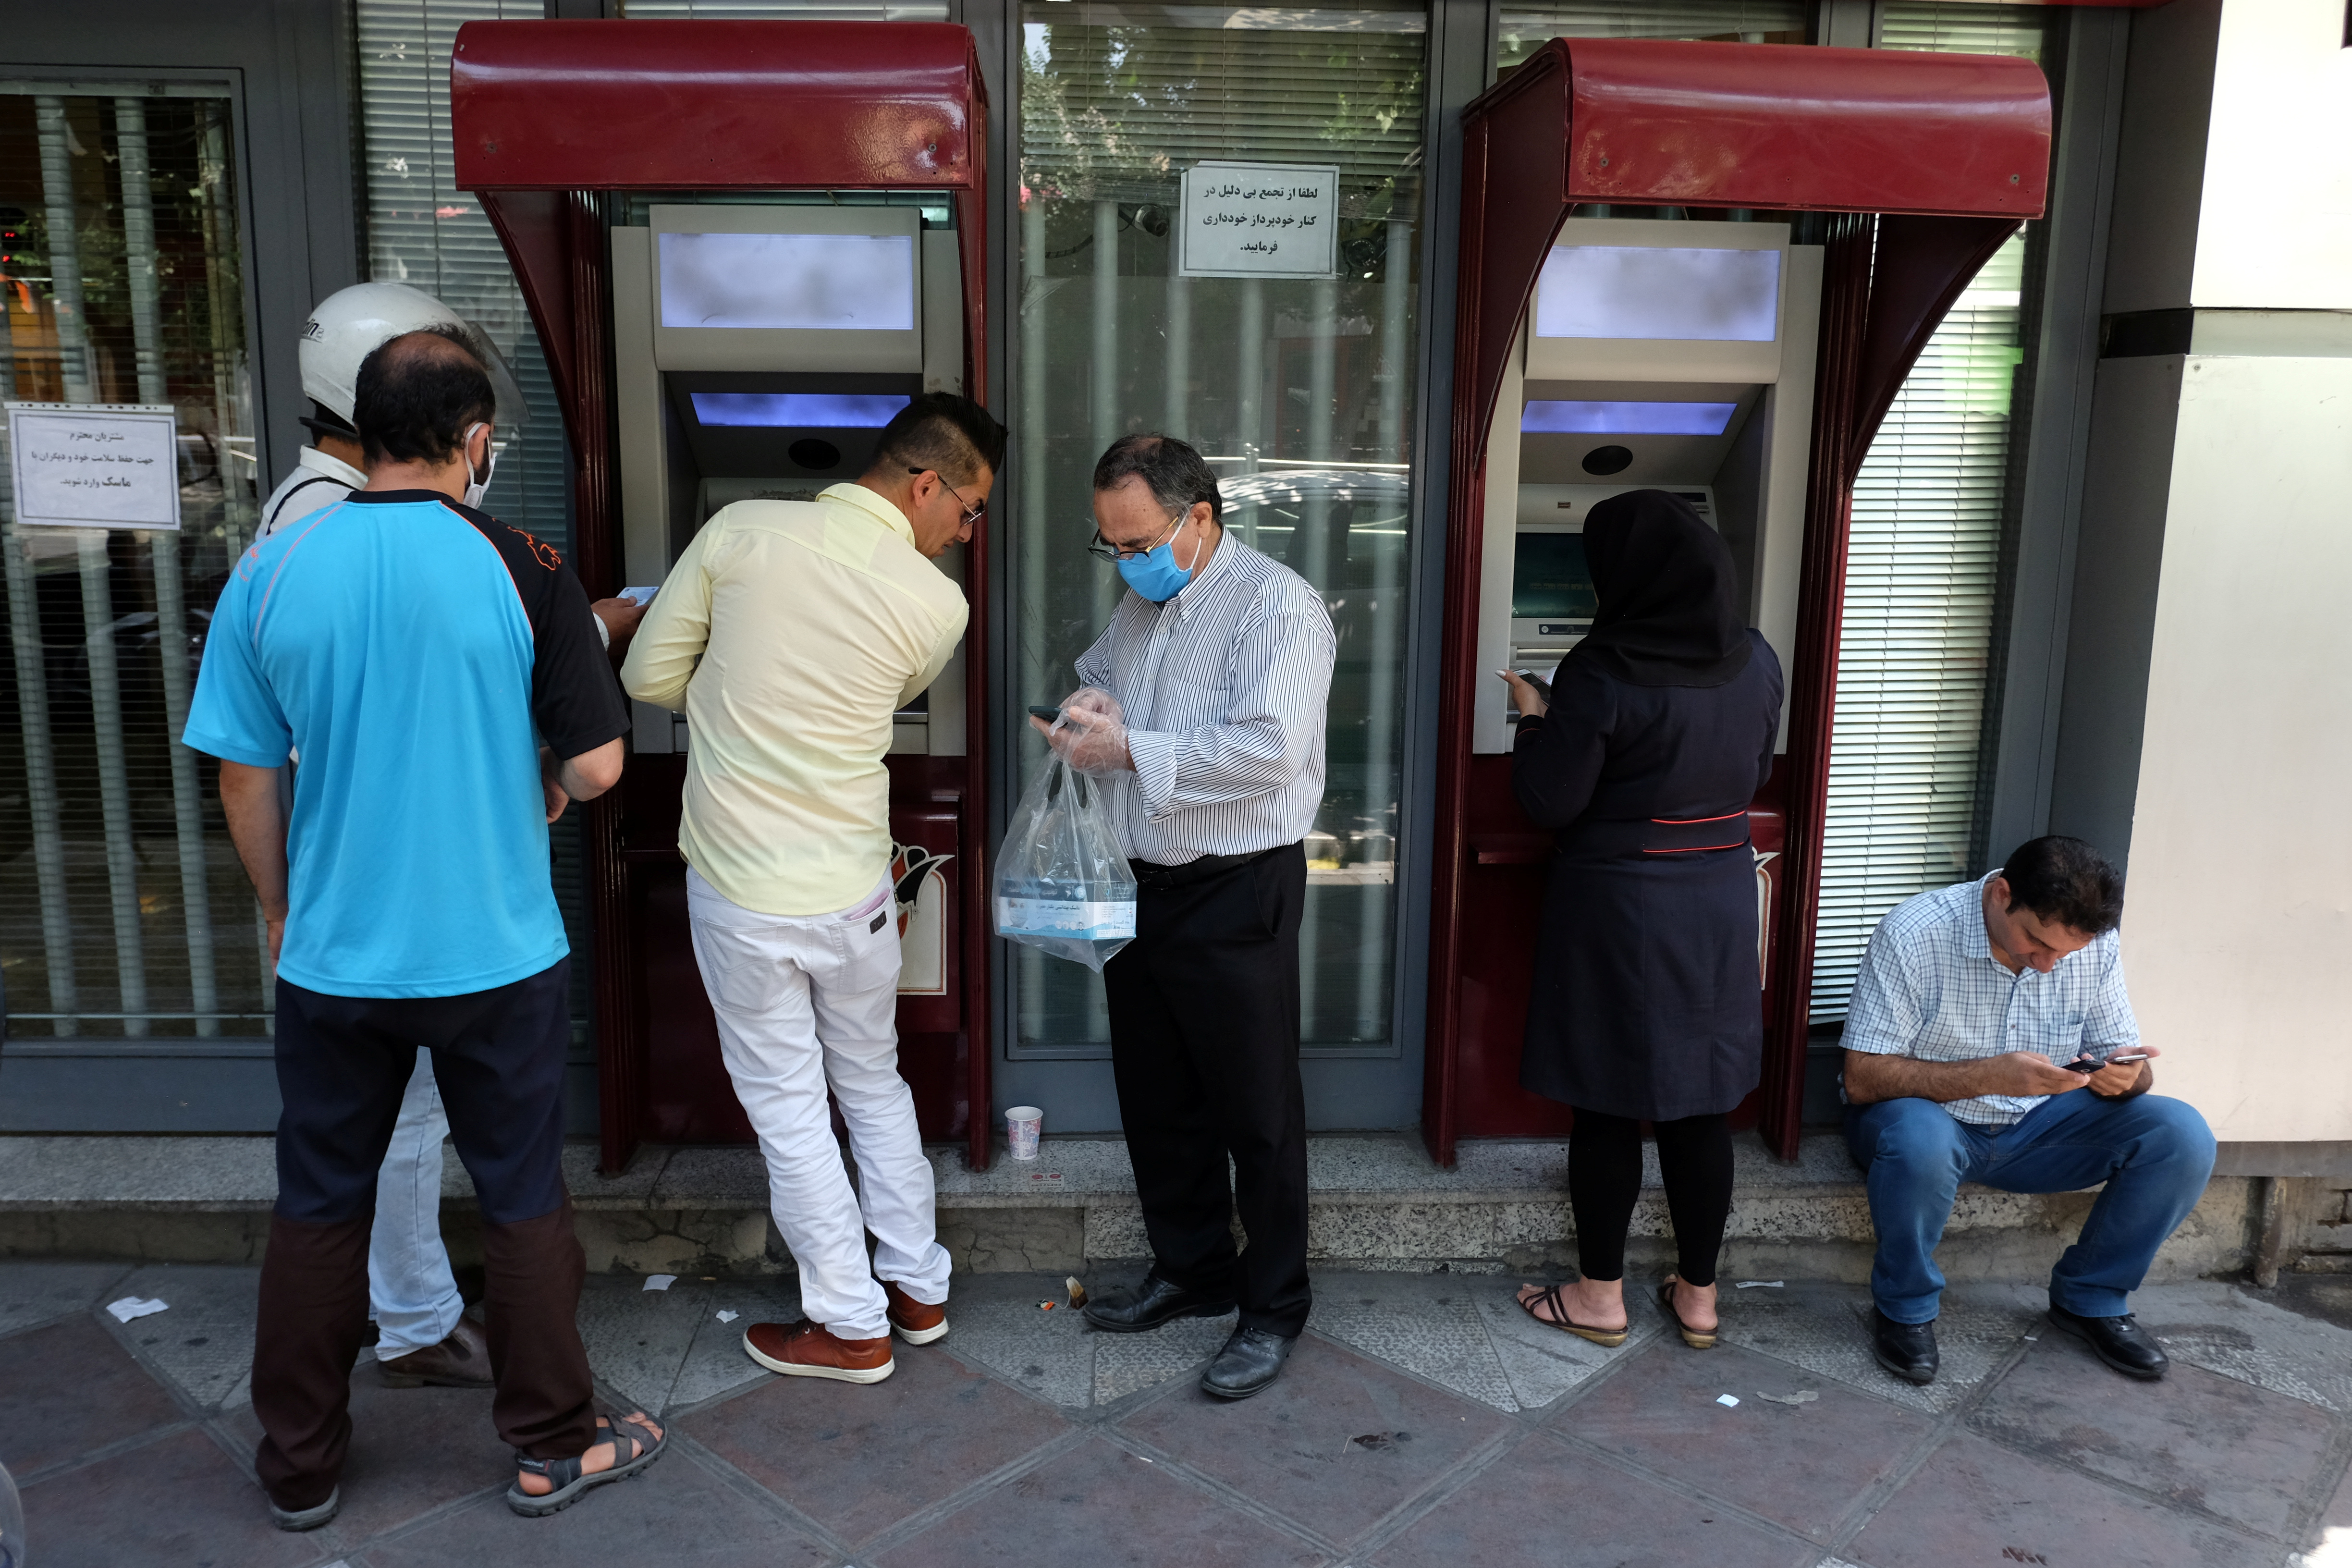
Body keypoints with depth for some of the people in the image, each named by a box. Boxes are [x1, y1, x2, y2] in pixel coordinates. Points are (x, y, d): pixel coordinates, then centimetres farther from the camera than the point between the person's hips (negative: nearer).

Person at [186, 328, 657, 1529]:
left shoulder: (269, 571, -5)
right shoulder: (521, 572, -12)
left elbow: (244, 777, 1)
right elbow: (596, 766, -11)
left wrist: (281, 913, 16)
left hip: (334, 956, 2)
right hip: (497, 955, -2)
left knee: (317, 1207, 17)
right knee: (522, 1200, 13)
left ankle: (299, 1470, 32)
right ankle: (552, 1445, 27)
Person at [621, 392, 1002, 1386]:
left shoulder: (741, 531, -11)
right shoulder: (938, 605, -10)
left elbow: (649, 676, -3)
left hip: (740, 891, -1)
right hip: (853, 887, 1)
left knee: (788, 1108, 12)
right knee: (875, 1086, 22)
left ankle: (851, 1326, 24)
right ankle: (919, 1289, 35)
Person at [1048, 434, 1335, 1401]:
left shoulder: (1277, 606, -15)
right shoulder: (1142, 601, 11)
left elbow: (1270, 747, -27)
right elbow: (1095, 670, 27)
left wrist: (1131, 751, -23)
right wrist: (1088, 705, 1)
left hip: (1236, 896, -8)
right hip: (1142, 886, 8)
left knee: (1255, 1110, 4)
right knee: (1155, 1097, 18)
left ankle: (1273, 1309, 20)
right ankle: (1189, 1271, 36)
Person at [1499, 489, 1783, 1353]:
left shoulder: (1603, 670, -18)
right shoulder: (1756, 660, 0)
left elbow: (1551, 801, -13)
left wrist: (1535, 721, 2)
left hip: (1616, 905, -5)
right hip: (1720, 897, 6)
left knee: (1607, 1105, 7)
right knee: (1700, 1103, 14)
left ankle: (1599, 1295, 20)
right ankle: (1697, 1294, 25)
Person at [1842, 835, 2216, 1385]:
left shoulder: (2095, 943, -7)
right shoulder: (1913, 934, -23)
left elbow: (2124, 1058, 2)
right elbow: (1863, 1079, -24)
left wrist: (2125, 1076, -24)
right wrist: (1991, 1075, -35)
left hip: (2037, 1127, 5)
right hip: (1933, 1117, -5)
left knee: (2183, 1136, -15)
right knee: (1921, 1143, -40)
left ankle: (2089, 1297, 6)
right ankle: (1904, 1307, -11)